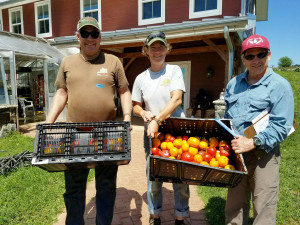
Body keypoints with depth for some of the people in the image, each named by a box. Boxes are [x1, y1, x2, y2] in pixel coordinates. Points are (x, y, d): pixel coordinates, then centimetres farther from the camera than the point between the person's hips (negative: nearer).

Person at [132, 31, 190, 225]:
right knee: (153, 176, 11)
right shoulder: (141, 78, 6)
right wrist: (143, 113, -11)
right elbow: (136, 106, 12)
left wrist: (157, 120, -23)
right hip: (152, 132, 2)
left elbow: (176, 99, -14)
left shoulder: (174, 71, -1)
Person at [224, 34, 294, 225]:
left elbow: (281, 127, -14)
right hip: (236, 152, 5)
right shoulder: (233, 84, 10)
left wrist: (253, 142, -24)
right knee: (234, 206, 17)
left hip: (264, 153, -4)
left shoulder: (280, 86, -7)